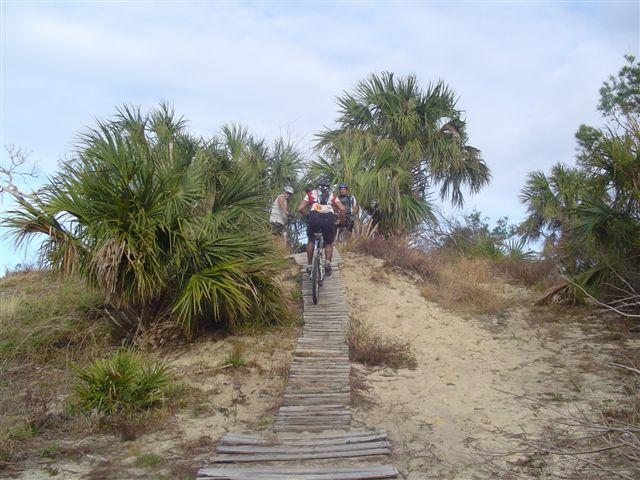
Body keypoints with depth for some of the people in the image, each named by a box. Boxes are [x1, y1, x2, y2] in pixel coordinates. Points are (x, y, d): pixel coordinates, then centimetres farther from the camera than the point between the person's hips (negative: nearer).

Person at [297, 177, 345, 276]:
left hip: (314, 218, 0)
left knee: (310, 240, 26)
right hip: (329, 219, 0)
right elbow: (342, 209, 11)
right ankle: (328, 261, -5)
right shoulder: (332, 196, 27)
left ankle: (309, 265, 21)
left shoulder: (311, 194, 25)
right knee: (329, 243, 21)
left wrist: (307, 216, 33)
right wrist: (342, 221, 25)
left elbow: (300, 209, 15)